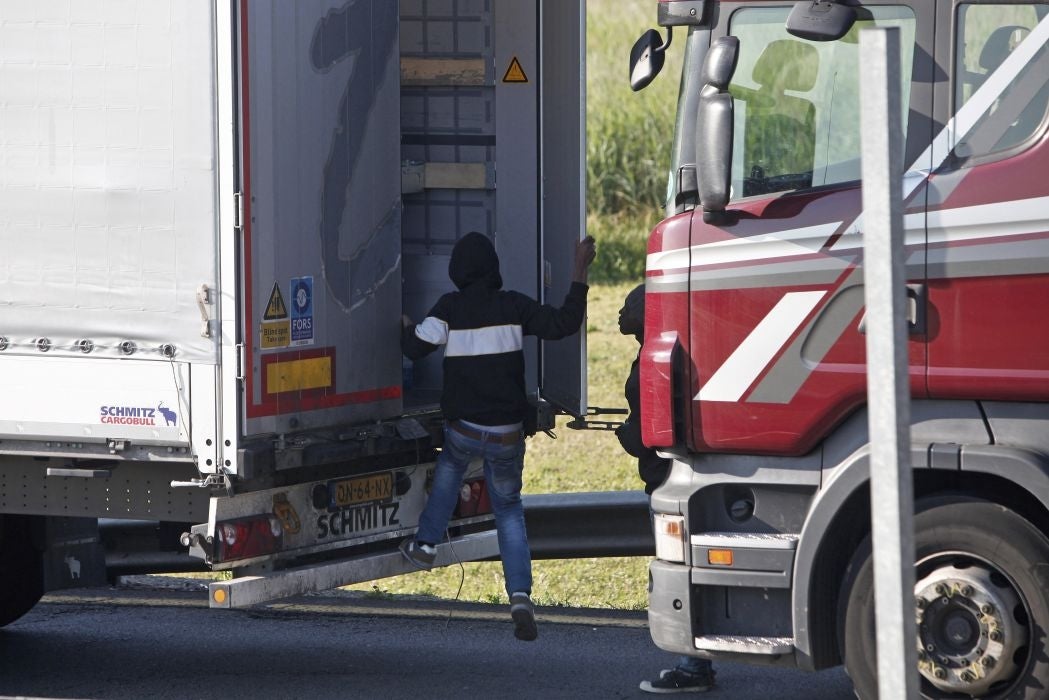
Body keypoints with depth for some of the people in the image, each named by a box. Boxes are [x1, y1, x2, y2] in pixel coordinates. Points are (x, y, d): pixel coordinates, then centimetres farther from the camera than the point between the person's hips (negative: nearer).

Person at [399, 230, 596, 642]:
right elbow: (564, 323, -4)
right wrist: (580, 272, 3)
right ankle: (520, 595, -4)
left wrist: (407, 329, 13)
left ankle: (426, 544, 34)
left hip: (464, 428, -1)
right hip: (508, 433, 1)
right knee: (509, 507, 15)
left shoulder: (450, 308, -7)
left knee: (450, 465, 36)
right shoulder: (513, 306, -4)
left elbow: (416, 348, -10)